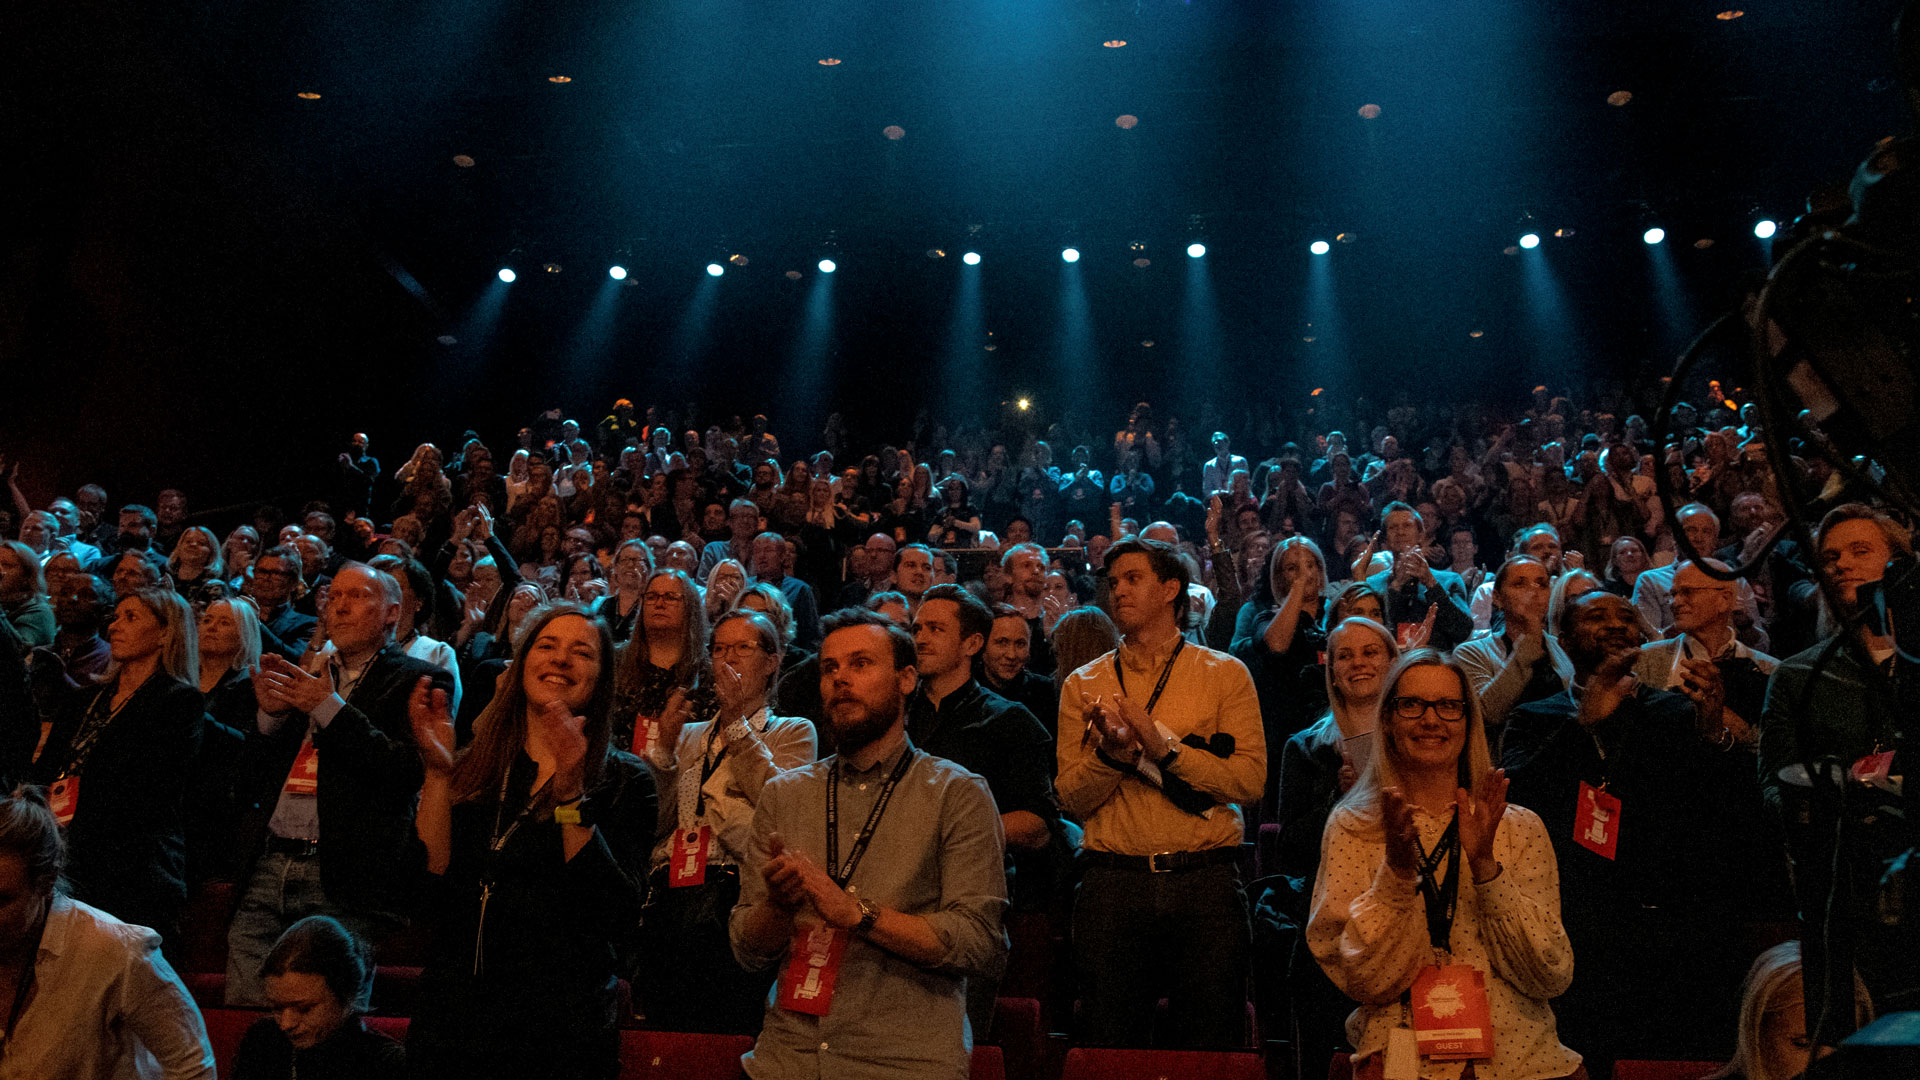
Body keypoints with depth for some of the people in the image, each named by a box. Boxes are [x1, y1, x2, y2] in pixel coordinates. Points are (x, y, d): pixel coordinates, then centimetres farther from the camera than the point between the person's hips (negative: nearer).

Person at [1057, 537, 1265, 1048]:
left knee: (1212, 1045, 5)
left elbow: (1250, 780, -4)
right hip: (1112, 884, 1)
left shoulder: (1225, 674, 7)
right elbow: (1072, 799, 4)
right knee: (1110, 1045, 7)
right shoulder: (1083, 684, 10)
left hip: (1205, 881, -1)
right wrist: (1110, 753, -14)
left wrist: (1163, 746, -12)